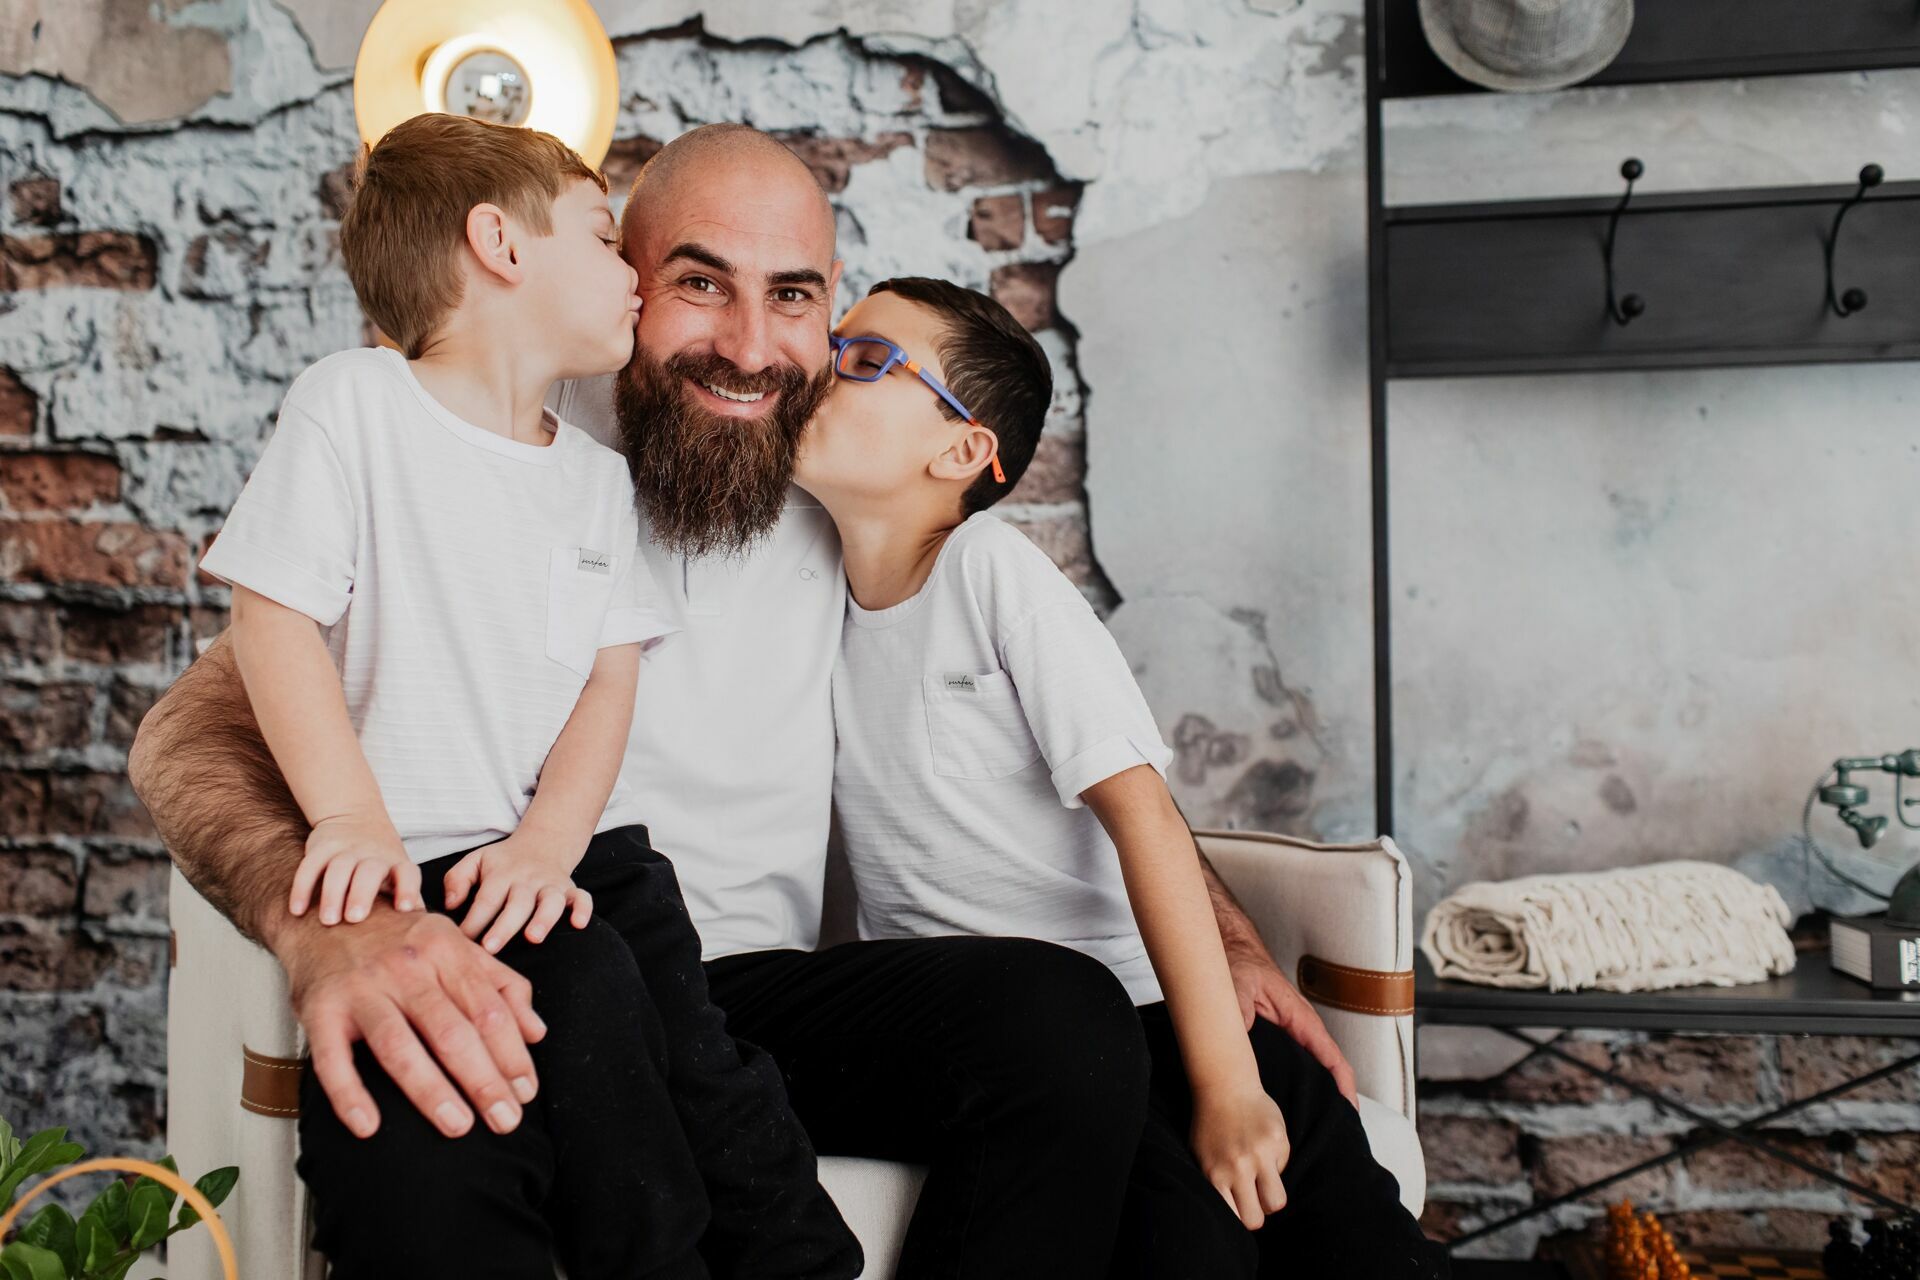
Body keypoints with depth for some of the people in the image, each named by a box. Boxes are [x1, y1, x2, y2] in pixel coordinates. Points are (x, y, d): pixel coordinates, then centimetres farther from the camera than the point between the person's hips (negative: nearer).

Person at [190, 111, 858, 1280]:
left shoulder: (598, 476, 17)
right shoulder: (354, 404, 1)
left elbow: (611, 678, 8)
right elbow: (274, 617, -5)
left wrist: (551, 840, -10)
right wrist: (352, 817, -15)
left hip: (569, 850, 5)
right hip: (413, 860, -4)